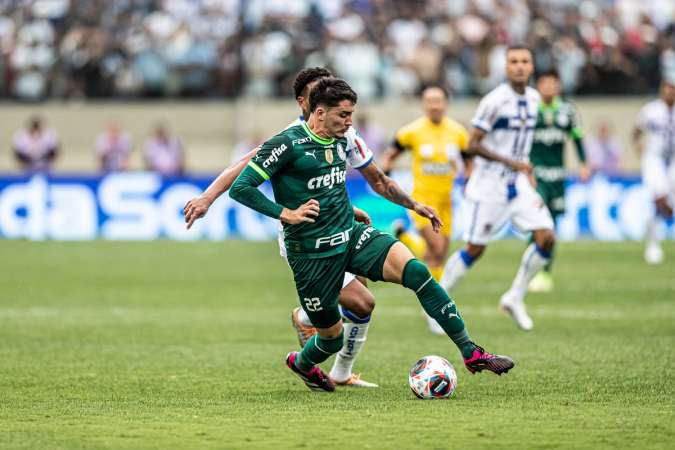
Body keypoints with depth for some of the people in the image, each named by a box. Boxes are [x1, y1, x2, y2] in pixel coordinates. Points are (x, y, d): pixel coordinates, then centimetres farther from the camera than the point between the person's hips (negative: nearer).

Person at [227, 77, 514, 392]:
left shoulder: (345, 140, 6)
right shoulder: (288, 144, -15)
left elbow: (376, 180, 24)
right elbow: (240, 188, -17)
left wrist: (413, 205, 19)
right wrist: (286, 214, -23)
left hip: (352, 236, 5)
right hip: (312, 254, -5)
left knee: (416, 271, -19)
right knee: (332, 335, 4)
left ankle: (471, 354, -17)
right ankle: (302, 363, 44)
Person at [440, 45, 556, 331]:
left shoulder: (533, 99, 6)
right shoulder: (495, 101, -17)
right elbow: (472, 146, -17)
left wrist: (526, 171, 14)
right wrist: (510, 162, -21)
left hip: (518, 184, 6)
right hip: (490, 186, -6)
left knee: (547, 238, -7)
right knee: (474, 249, -2)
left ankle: (515, 297, 9)